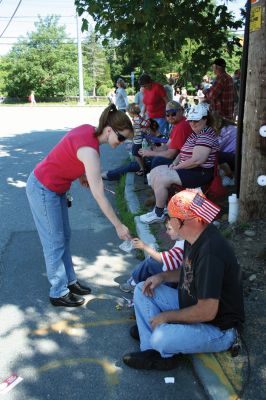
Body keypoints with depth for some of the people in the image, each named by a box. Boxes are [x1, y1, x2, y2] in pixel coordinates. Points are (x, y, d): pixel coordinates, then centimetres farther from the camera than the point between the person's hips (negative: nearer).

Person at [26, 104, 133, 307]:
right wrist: (119, 226, -22)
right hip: (43, 190, -9)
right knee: (55, 242, 3)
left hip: (55, 187, 9)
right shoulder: (90, 150, -31)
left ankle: (69, 281, 32)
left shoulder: (88, 129, -6)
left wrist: (81, 174, 1)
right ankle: (59, 293, 19)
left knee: (65, 237, 17)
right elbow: (99, 196, -29)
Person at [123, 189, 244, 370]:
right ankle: (153, 352, 0)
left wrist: (167, 316, -18)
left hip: (219, 328, -9)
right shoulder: (195, 238, -3)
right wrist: (162, 276, 0)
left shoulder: (210, 252, -33)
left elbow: (207, 312, -31)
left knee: (161, 338, -32)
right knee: (143, 290, 5)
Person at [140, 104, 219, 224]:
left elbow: (196, 160, -27)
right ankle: (161, 204, 13)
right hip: (187, 168, 11)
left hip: (200, 173, -11)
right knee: (154, 172, 7)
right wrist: (174, 163, 3)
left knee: (161, 179, -22)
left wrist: (177, 167, -16)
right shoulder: (196, 133, 14)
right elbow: (185, 152, 22)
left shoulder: (206, 136, -19)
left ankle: (158, 214, -7)